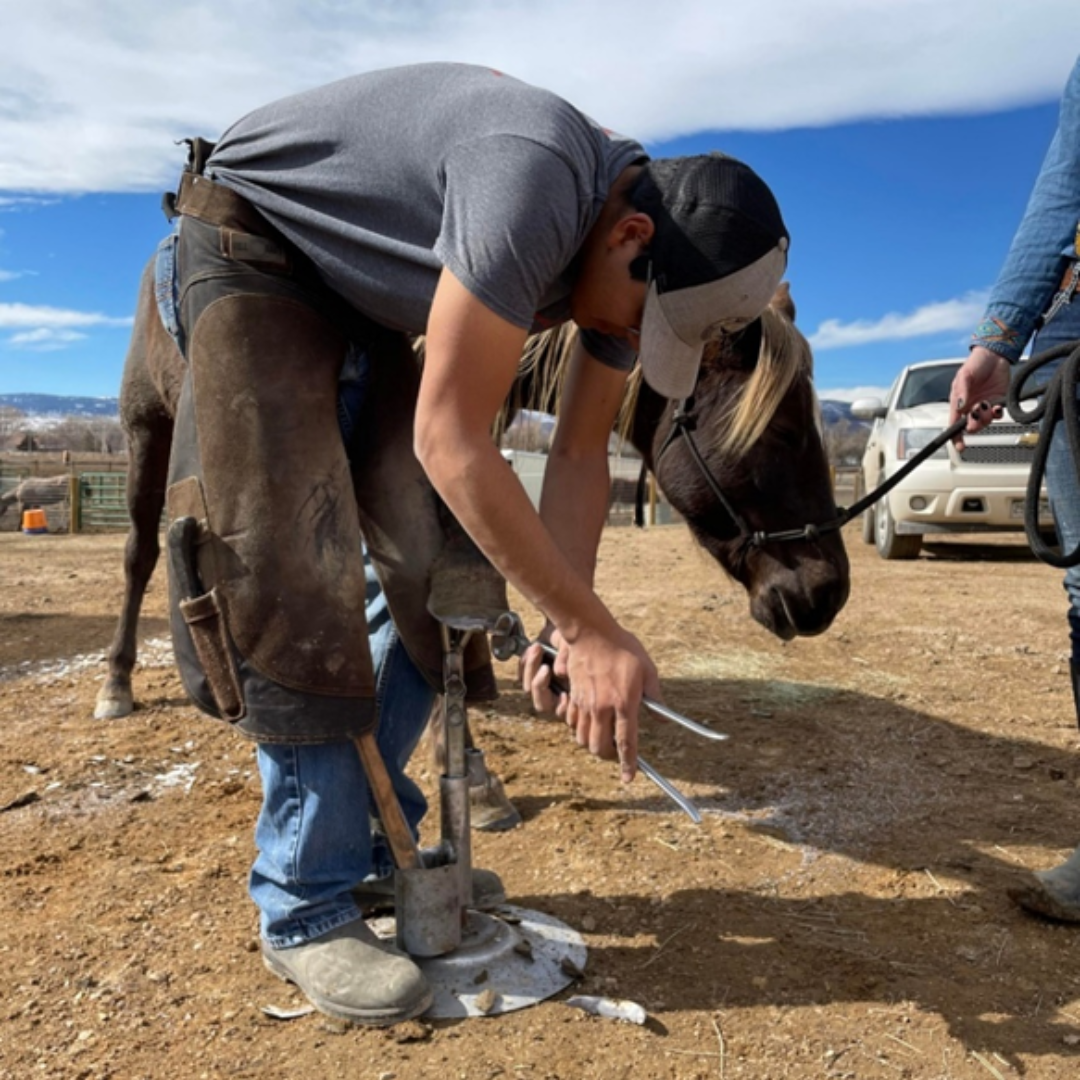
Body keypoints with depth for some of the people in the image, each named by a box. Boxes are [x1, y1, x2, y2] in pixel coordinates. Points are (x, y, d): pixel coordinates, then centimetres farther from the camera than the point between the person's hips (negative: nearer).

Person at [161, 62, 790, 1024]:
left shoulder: (635, 248, -8)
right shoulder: (536, 179, -35)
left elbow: (580, 454, -5)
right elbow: (449, 442, -36)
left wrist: (571, 632, -15)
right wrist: (596, 632, -32)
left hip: (370, 302, 8)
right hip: (253, 251, -7)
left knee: (435, 562, -1)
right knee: (296, 575, -17)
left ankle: (370, 831, 14)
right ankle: (308, 903, -4)